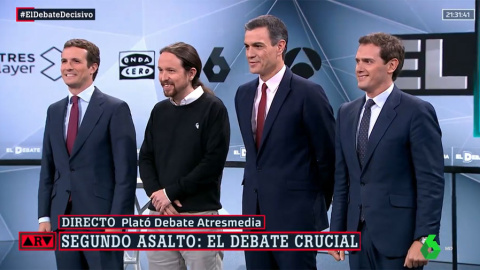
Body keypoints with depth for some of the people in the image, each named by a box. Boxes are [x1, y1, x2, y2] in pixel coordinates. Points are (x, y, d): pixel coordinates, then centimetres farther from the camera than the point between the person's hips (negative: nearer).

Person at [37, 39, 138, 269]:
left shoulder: (115, 109, -5)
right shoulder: (55, 111, 13)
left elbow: (125, 171, -9)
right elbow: (48, 168, 14)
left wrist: (117, 220, -15)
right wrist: (44, 215, 7)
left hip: (100, 215, -5)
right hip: (62, 216, 5)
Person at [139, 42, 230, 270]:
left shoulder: (213, 108, -3)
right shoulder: (159, 110, 13)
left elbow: (213, 162, -11)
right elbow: (145, 158, 12)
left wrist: (171, 193, -11)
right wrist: (156, 195, -6)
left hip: (199, 215, -5)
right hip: (160, 214, 5)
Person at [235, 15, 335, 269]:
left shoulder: (308, 93, -11)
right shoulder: (244, 94, 10)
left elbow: (329, 155, -6)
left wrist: (317, 205, 3)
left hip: (295, 213, -6)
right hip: (254, 211, 6)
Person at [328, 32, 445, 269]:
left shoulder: (417, 112, -7)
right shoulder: (346, 112, 12)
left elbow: (431, 181, -11)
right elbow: (342, 179, 14)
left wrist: (423, 239, -16)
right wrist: (337, 230, 9)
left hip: (398, 234, -6)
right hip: (358, 233, 6)